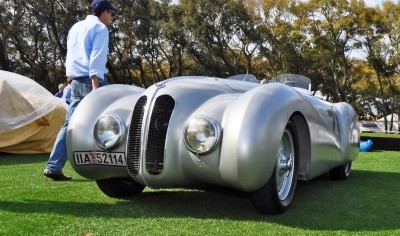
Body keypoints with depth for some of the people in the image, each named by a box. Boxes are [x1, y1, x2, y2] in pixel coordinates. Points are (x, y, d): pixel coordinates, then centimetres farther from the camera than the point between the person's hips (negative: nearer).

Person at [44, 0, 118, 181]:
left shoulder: (75, 27, 21)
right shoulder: (100, 28, -3)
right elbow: (96, 59, -14)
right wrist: (96, 87, -20)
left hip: (76, 81, 7)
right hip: (92, 80, -7)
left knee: (70, 124, 5)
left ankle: (53, 167, -1)